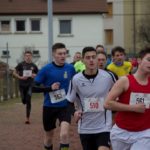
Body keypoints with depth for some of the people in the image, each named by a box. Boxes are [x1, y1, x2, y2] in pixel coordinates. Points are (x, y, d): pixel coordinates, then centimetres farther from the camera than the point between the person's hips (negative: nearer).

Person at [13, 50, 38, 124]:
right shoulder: (21, 64, -2)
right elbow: (14, 73, 1)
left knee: (28, 101, -10)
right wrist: (20, 77, -13)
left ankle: (27, 118, -5)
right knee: (24, 100, 5)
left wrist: (34, 75, -11)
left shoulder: (34, 66, 1)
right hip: (22, 85, 1)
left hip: (30, 85, -1)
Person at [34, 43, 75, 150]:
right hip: (49, 106, 0)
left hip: (65, 106, 0)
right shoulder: (46, 69, -11)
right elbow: (34, 87, -10)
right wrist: (50, 88, -21)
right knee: (49, 136, 16)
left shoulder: (70, 68, -3)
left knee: (64, 134, -21)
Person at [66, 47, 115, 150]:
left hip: (104, 126, -2)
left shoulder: (108, 76, -8)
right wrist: (74, 112, -12)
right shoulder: (76, 79, -6)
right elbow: (70, 101, 4)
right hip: (85, 128, 2)